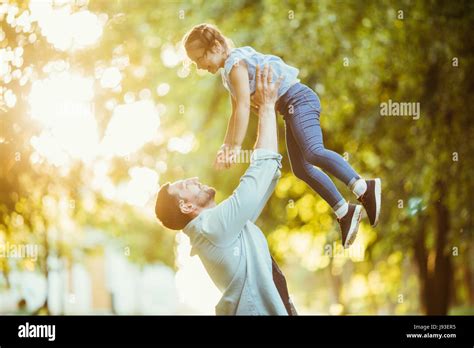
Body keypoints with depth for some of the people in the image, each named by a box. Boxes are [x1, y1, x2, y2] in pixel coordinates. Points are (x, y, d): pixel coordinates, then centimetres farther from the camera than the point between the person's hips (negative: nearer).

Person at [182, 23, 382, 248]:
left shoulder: (236, 63, -13)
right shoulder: (228, 72, 18)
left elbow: (244, 106, -22)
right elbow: (236, 112, 27)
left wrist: (236, 147, -23)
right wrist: (225, 147, 22)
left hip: (298, 99, -10)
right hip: (290, 109, 10)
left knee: (313, 152, -30)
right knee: (300, 169, 6)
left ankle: (364, 189, -35)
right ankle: (345, 213, 8)